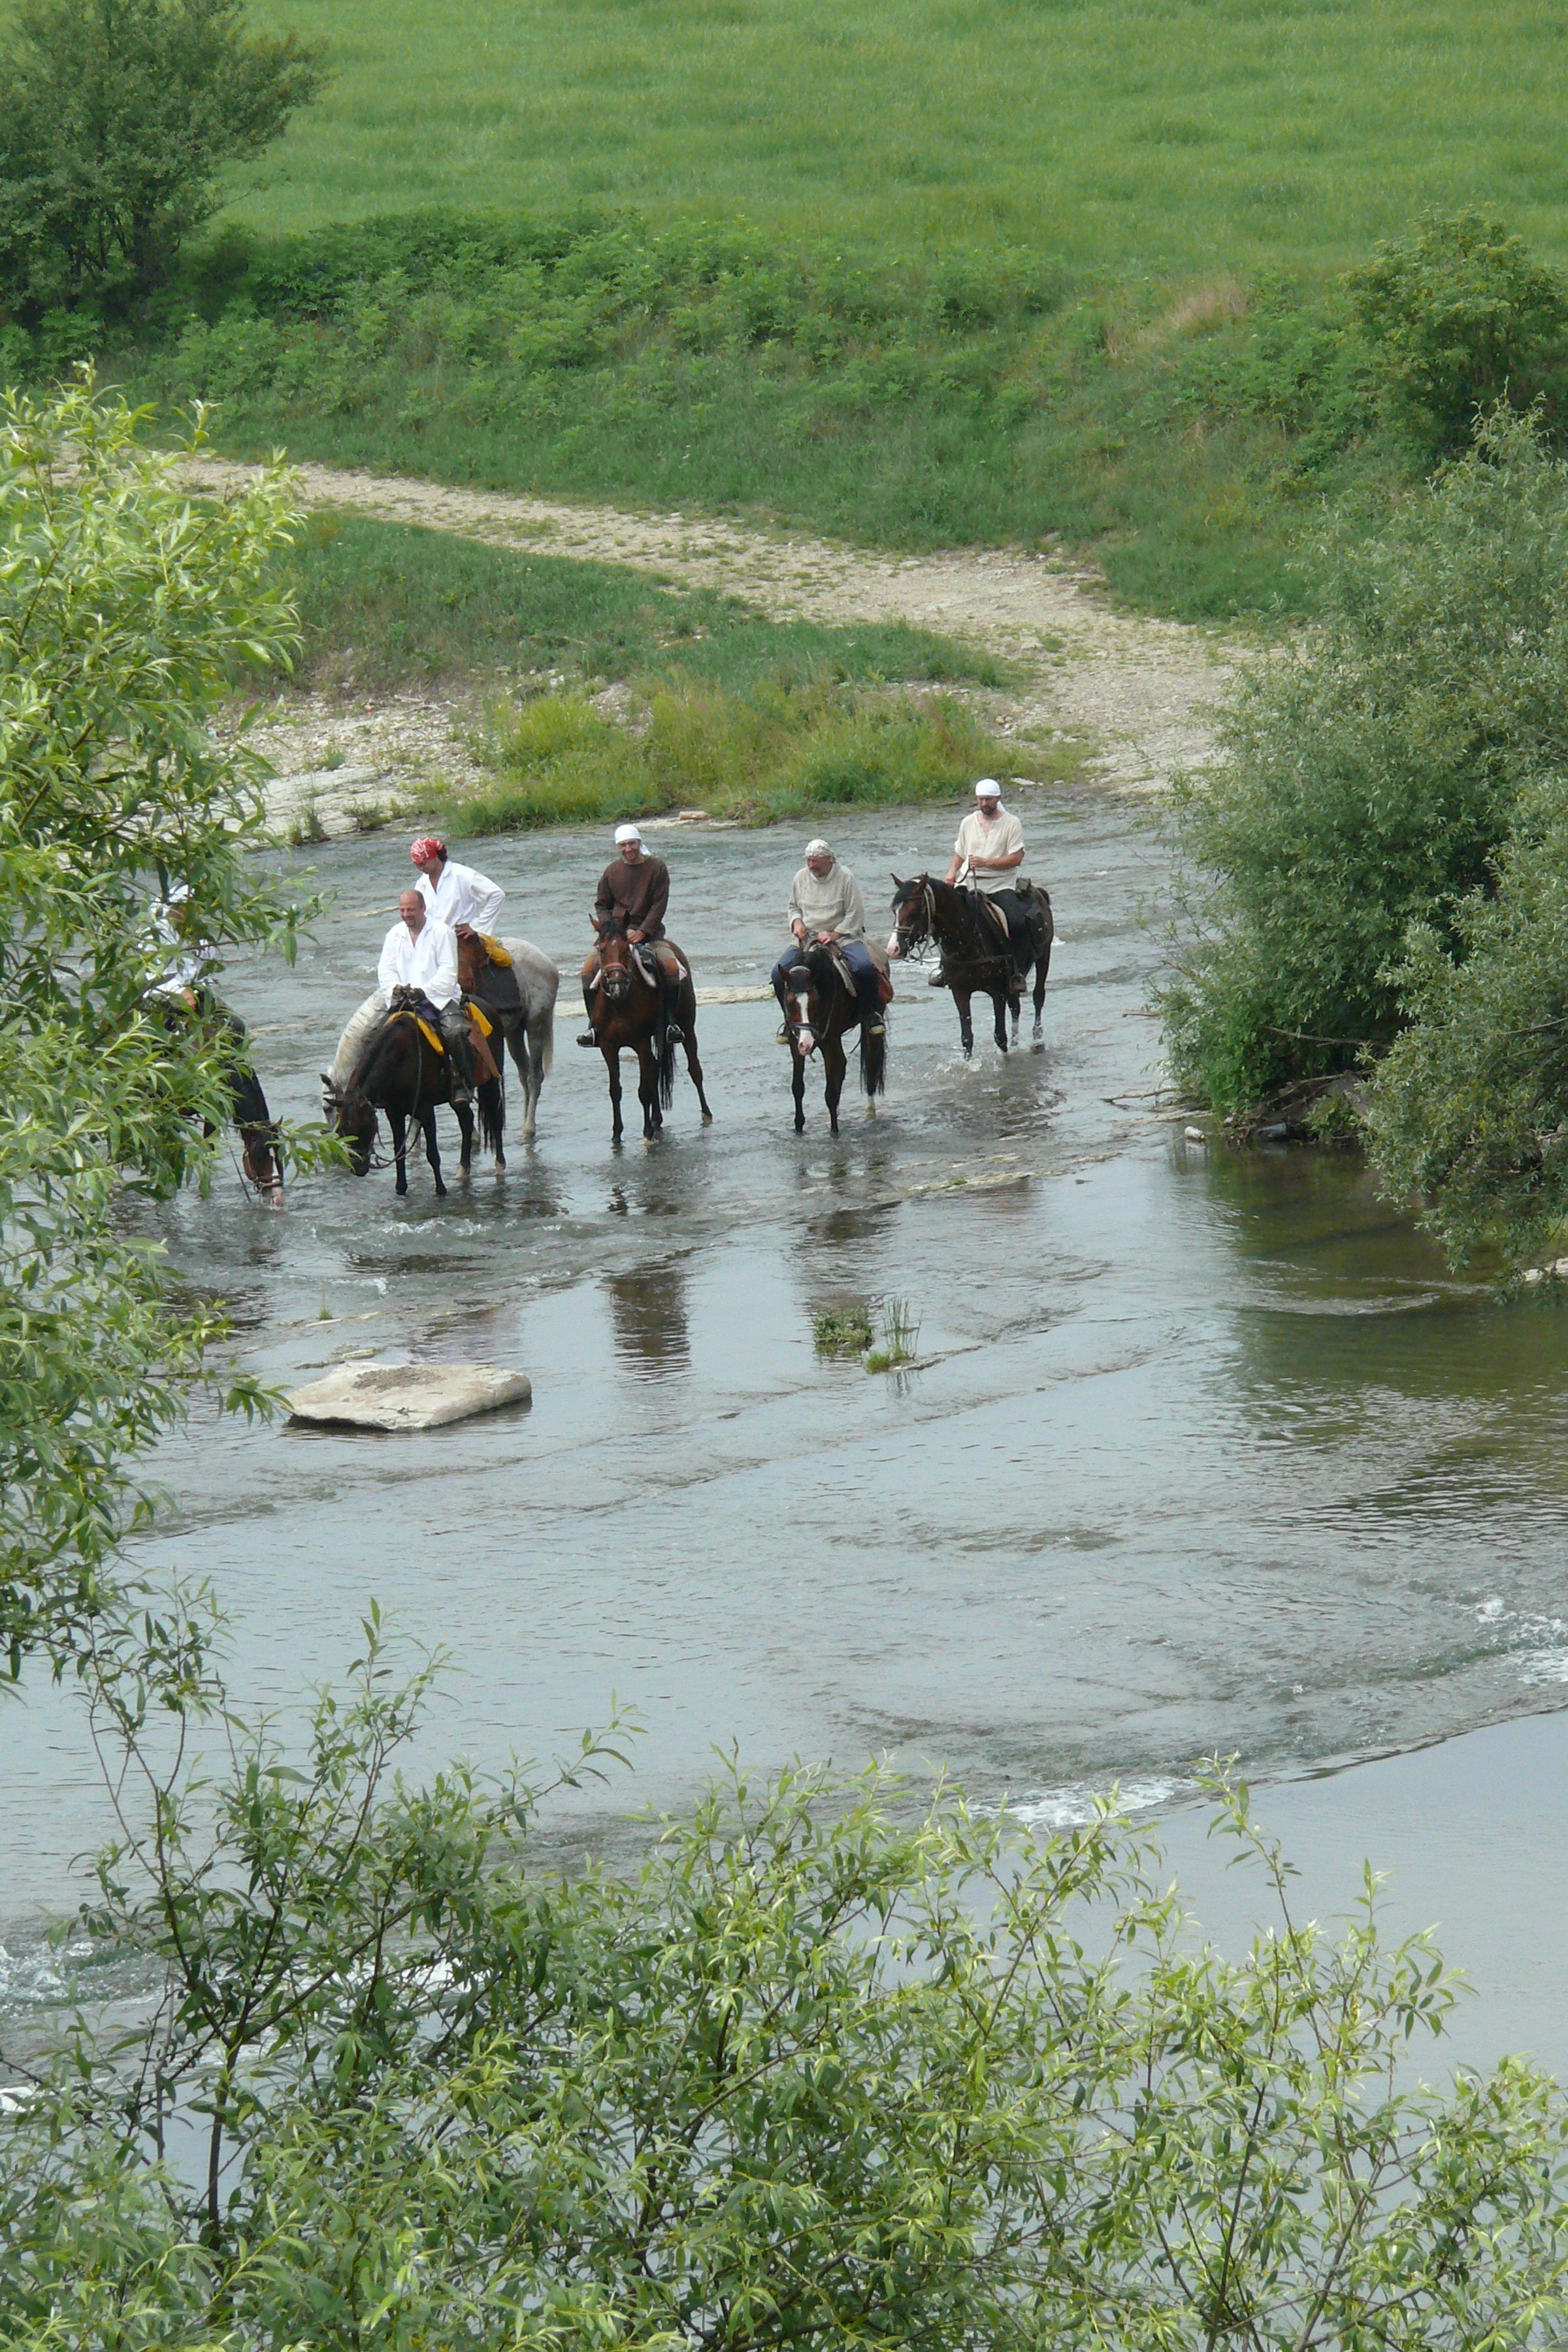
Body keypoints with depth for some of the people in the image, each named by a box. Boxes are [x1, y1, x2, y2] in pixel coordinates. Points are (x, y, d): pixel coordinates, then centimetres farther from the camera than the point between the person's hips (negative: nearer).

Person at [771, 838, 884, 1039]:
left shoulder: (845, 877, -6)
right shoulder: (801, 878, 6)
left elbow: (856, 914, -7)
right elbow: (793, 907, 21)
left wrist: (834, 935, -16)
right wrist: (797, 921, -2)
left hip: (842, 936, -3)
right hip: (807, 938, 3)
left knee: (865, 968, -29)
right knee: (779, 973, -16)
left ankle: (872, 1013, -6)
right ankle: (791, 1019, 3)